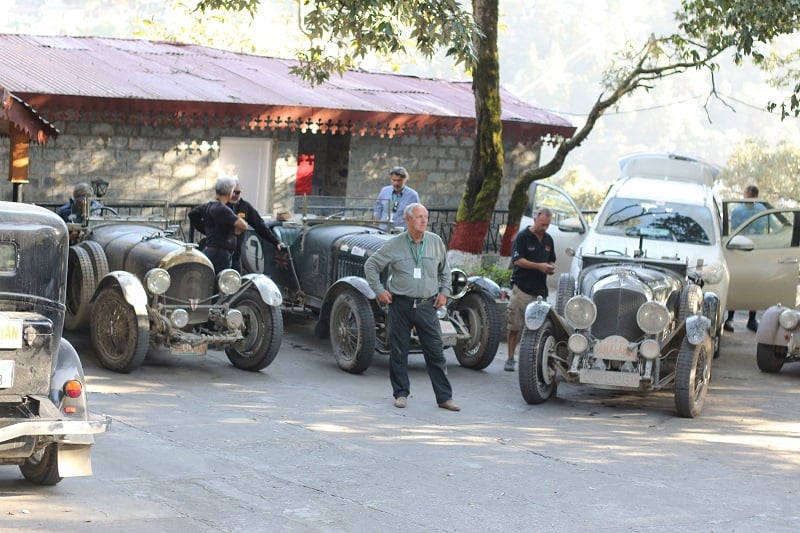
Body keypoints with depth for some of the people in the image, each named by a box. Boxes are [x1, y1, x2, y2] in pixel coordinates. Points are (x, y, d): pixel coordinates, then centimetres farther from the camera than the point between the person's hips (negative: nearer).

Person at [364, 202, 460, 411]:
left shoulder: (436, 241, 5)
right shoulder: (394, 244, -1)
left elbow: (445, 269, 20)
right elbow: (371, 265, 7)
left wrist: (444, 291, 12)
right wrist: (379, 290, 1)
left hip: (427, 306, 1)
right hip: (400, 305, -1)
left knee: (435, 352, 0)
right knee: (398, 351, 5)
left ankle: (444, 397, 4)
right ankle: (401, 393, 18)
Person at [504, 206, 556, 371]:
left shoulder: (548, 239, 16)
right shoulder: (522, 237, -3)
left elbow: (551, 260, 26)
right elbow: (517, 260, -12)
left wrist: (551, 267, 2)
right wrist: (539, 266, -19)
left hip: (540, 290, 5)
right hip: (522, 288, -5)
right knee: (515, 326, -3)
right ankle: (510, 359, 4)